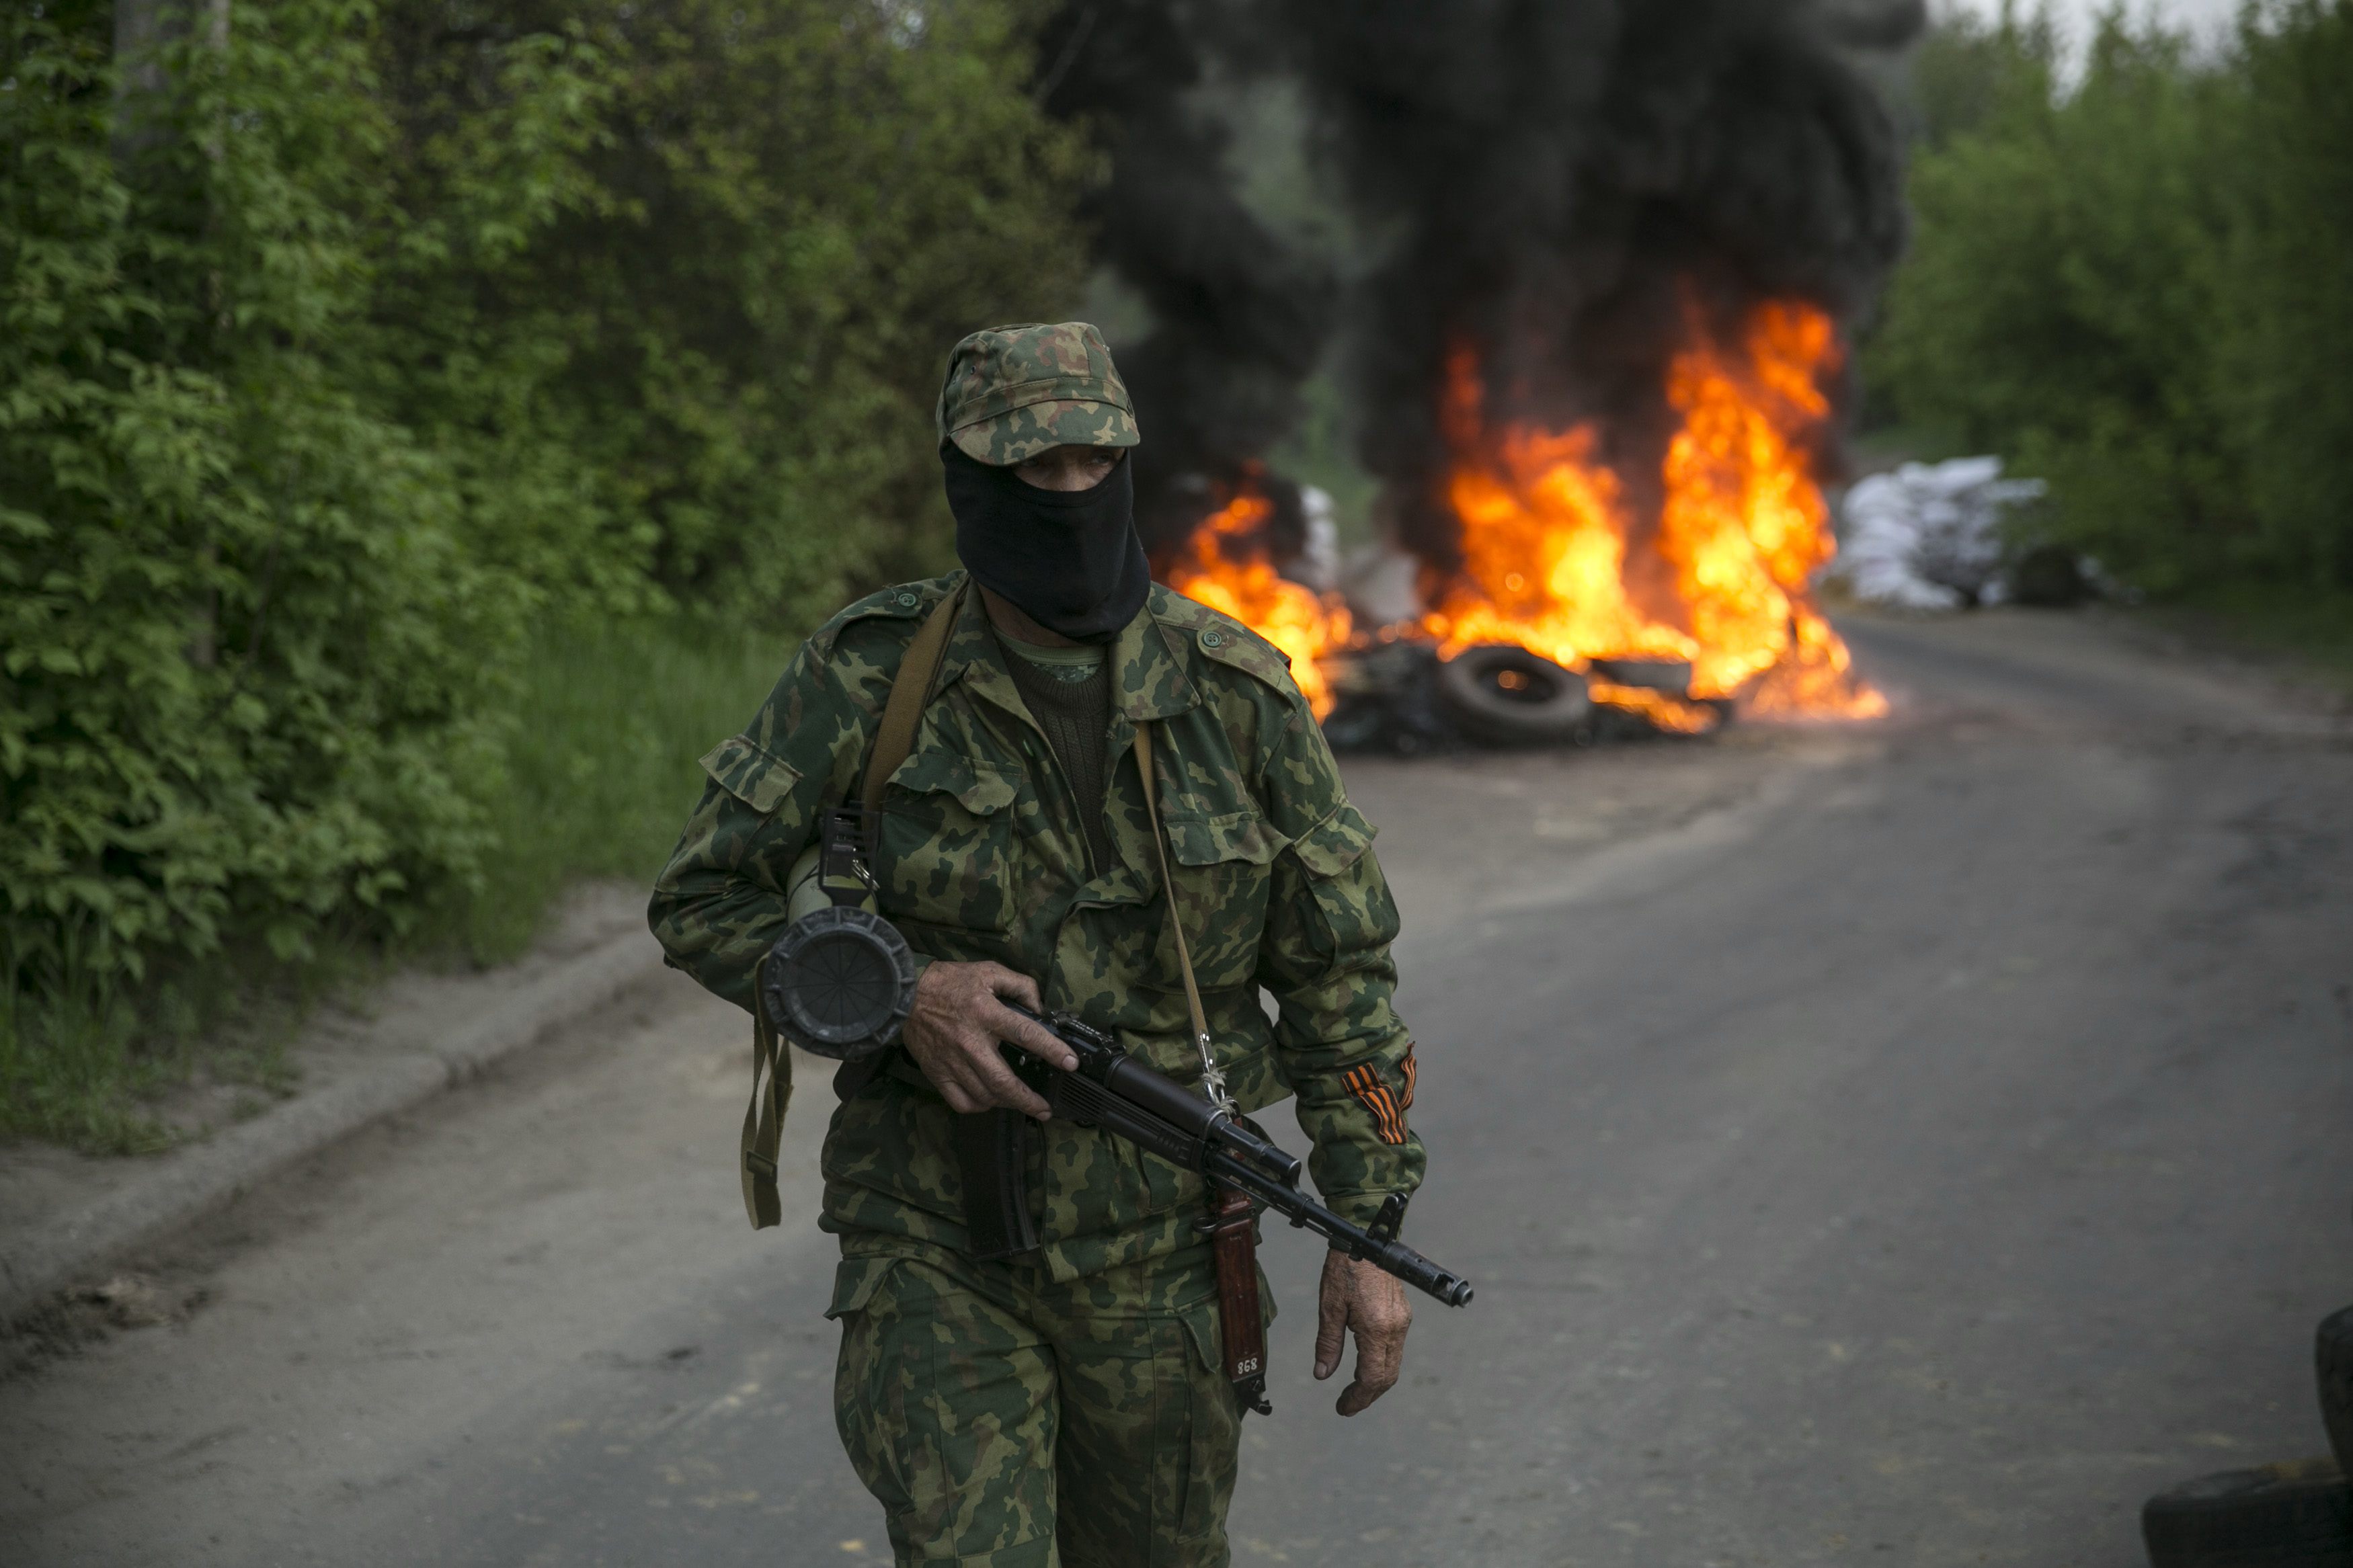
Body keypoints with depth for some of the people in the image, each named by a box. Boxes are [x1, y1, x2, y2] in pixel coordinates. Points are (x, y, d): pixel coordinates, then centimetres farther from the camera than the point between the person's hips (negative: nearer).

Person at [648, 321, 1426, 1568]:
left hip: (1162, 1257, 2)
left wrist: (1369, 1232, 0)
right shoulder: (869, 679, -7)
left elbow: (1338, 973, 4)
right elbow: (702, 902, -1)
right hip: (937, 1246, -2)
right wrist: (901, 993, -17)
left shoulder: (1234, 695, -2)